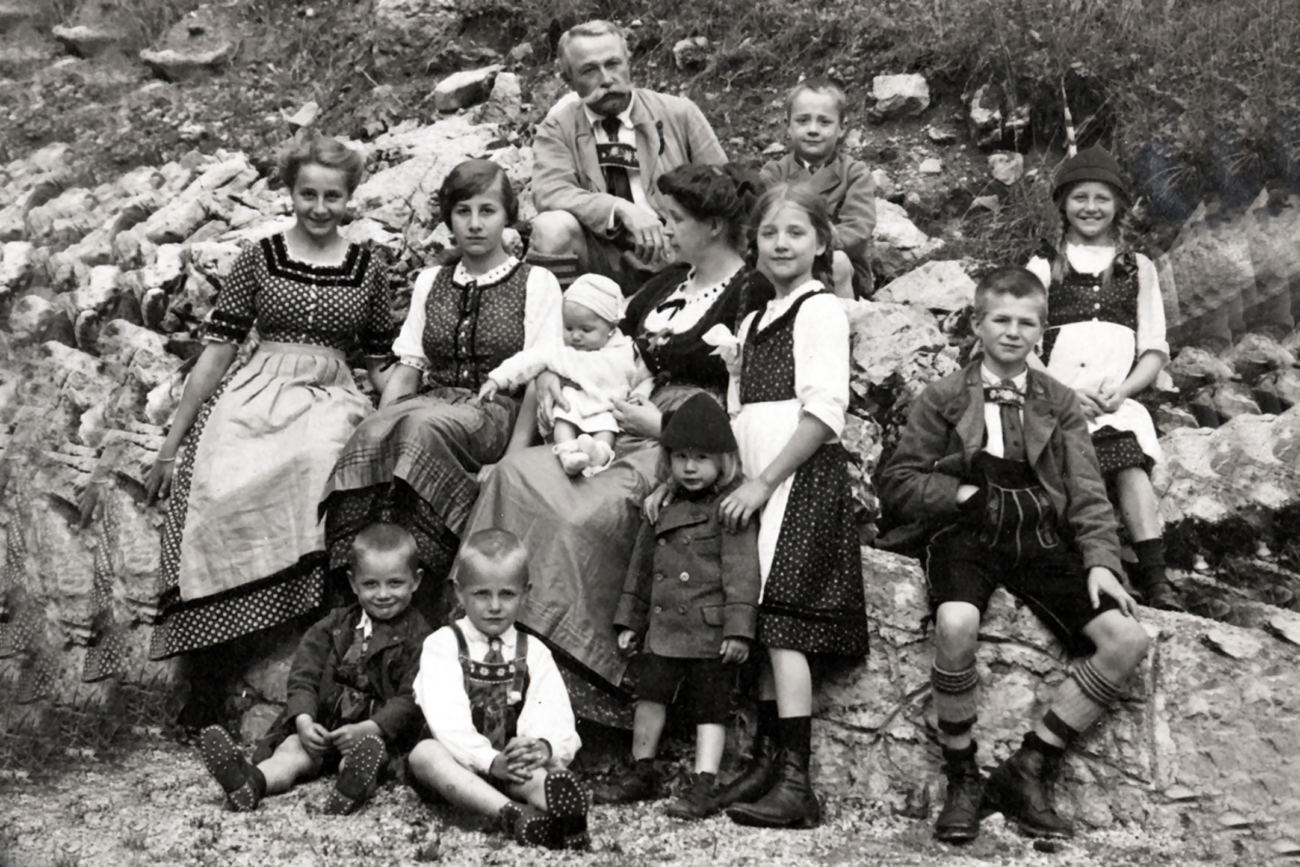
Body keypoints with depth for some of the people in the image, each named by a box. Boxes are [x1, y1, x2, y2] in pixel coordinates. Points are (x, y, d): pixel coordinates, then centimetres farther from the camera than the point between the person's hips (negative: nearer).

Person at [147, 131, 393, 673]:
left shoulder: (368, 269, 12)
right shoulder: (259, 259, 9)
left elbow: (381, 364, 17)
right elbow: (215, 353, 8)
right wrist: (170, 446, 6)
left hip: (333, 402, 0)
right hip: (255, 399, 0)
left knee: (314, 466, -36)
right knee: (225, 487, -32)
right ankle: (217, 662, -21)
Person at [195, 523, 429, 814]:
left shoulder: (418, 638, -1)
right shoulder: (334, 626, 15)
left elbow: (411, 699, -9)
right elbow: (303, 675, 9)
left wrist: (365, 729, -22)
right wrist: (303, 720, -10)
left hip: (382, 729, -4)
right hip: (324, 725, 4)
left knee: (366, 748, -35)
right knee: (292, 749, -23)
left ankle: (353, 786, -66)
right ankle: (252, 782, -51)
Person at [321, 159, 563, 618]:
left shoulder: (536, 283, 8)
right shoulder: (430, 281, 22)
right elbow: (407, 370, 16)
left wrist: (512, 461, -16)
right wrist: (380, 421, -5)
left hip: (496, 411, -4)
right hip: (432, 404, 4)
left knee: (420, 426, -36)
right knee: (372, 434, -31)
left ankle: (422, 587, -35)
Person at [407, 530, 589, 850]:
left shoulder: (534, 653, 10)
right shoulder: (442, 646, 2)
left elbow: (554, 719, -5)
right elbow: (447, 719, -14)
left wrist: (545, 747, -30)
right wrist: (490, 760, -31)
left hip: (514, 765, 2)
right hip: (459, 765, -2)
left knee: (555, 766, -26)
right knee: (424, 754, -33)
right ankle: (513, 814, -54)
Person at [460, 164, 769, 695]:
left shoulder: (749, 296, -7)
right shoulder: (667, 283, 19)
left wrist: (663, 424, -15)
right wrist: (552, 374, 13)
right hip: (633, 433, 8)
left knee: (588, 515, -31)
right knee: (516, 472, -13)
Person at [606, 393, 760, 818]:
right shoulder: (663, 508, 12)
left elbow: (742, 571, -13)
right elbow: (642, 566, 20)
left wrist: (738, 628, -18)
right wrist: (630, 620, 19)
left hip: (711, 631, -6)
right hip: (664, 627, 6)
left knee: (709, 707, 1)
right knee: (650, 694, 9)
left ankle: (704, 787, 5)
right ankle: (643, 772, 24)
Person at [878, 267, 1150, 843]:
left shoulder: (1059, 403, 18)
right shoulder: (943, 397, 12)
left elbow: (1087, 492, 10)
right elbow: (897, 482, 8)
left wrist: (1100, 559, -7)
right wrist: (960, 492, -9)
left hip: (1041, 541, 3)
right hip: (967, 534, -3)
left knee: (1127, 640, -18)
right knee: (956, 626, -36)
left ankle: (1028, 769, -4)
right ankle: (962, 778, -12)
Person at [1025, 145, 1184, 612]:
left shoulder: (1138, 269, 20)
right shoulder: (1043, 266, 15)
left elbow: (1155, 350, 15)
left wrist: (1121, 390, -5)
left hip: (1118, 403, 1)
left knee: (1131, 464, -28)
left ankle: (1154, 578, -31)